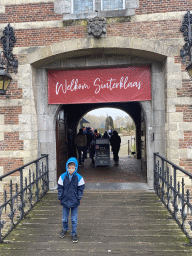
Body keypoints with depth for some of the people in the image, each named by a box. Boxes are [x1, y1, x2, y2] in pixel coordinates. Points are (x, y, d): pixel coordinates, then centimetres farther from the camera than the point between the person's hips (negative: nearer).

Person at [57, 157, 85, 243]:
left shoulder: (79, 178, -9)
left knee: (74, 219, 8)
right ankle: (65, 229, 43)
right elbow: (60, 188, 1)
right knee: (64, 218, 16)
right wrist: (60, 198, 2)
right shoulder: (62, 177, -8)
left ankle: (74, 233, 26)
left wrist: (79, 198, 0)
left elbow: (80, 189, 0)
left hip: (75, 202, -1)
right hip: (65, 201, 1)